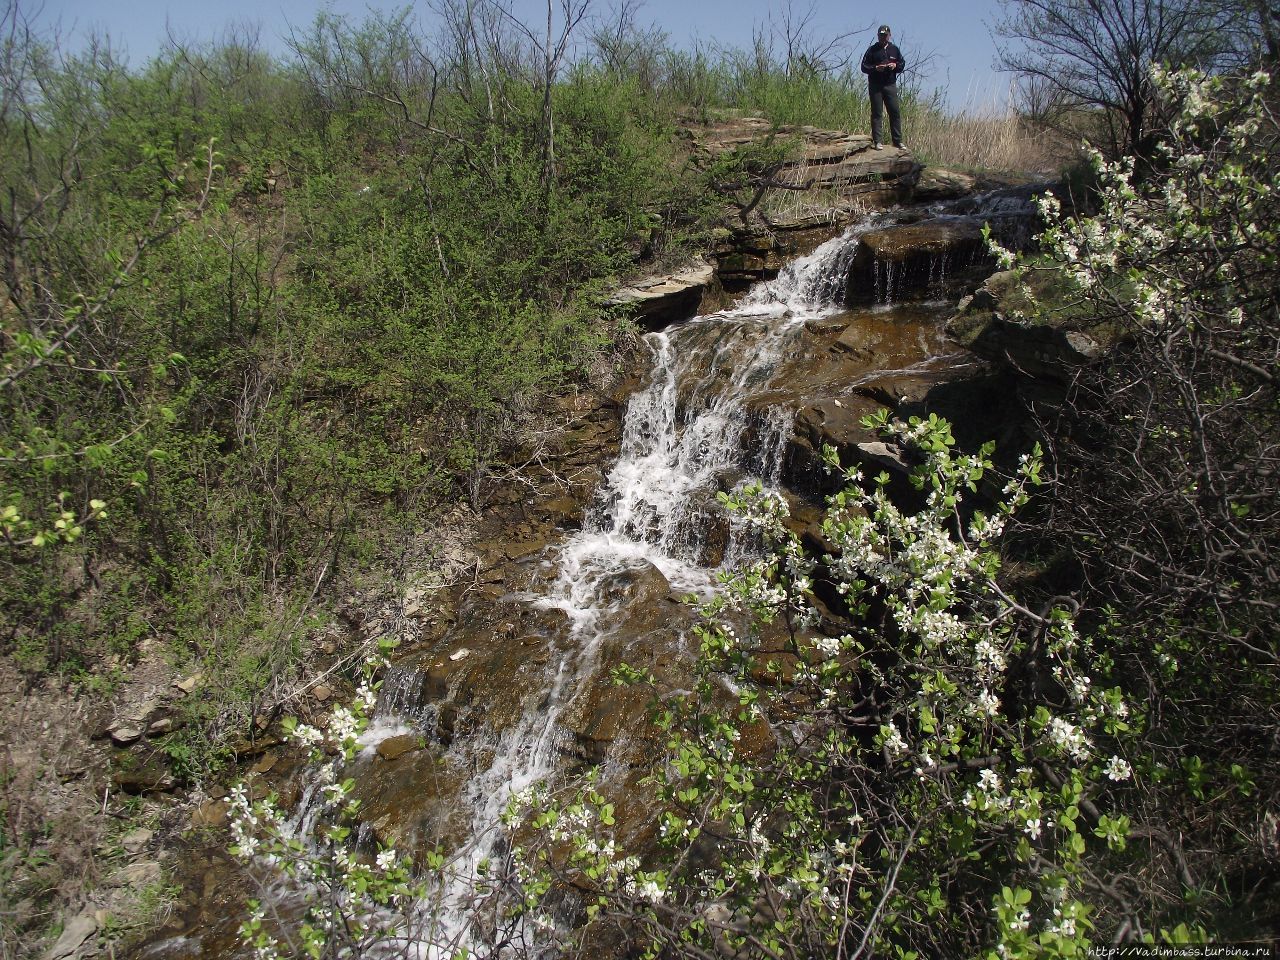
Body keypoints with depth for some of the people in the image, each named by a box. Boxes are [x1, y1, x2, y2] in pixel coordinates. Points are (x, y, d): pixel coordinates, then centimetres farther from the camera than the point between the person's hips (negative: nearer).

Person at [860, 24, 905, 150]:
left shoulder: (894, 49, 13)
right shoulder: (872, 50, 4)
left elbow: (902, 64, 17)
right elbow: (864, 67, 0)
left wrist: (895, 65, -5)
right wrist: (875, 68, -16)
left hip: (890, 85, 2)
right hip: (875, 86, -2)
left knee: (895, 112, 0)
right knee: (876, 113, -2)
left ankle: (898, 141, 6)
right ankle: (878, 141, 1)